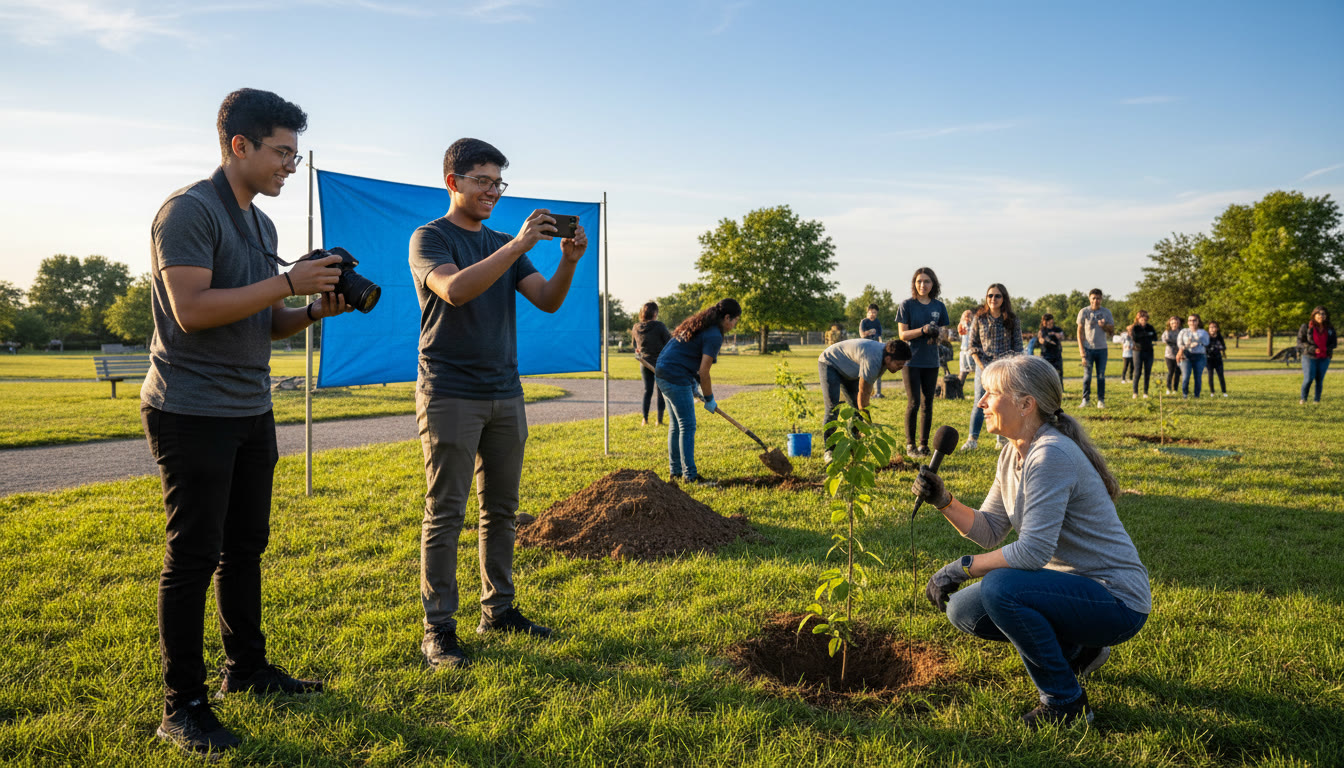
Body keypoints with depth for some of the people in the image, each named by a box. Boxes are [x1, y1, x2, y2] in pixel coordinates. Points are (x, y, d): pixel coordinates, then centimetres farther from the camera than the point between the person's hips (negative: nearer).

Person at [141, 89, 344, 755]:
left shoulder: (260, 224, 15)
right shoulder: (189, 211, -11)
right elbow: (192, 310, -22)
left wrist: (316, 310, 0)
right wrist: (289, 283, -19)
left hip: (250, 410, 8)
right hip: (191, 411, -8)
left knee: (246, 544, 15)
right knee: (194, 555, -3)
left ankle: (246, 669, 29)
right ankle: (182, 707, 7)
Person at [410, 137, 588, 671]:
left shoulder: (504, 246, 17)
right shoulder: (430, 238, -1)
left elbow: (547, 302, 6)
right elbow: (454, 290, -22)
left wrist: (568, 263, -13)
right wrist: (518, 246, -26)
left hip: (504, 394, 6)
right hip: (450, 395, -6)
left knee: (501, 509, 10)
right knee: (445, 513, -4)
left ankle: (498, 610, 20)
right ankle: (438, 629, 2)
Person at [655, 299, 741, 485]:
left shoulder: (701, 324, 15)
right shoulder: (714, 336, -14)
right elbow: (703, 371, -16)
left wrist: (695, 385, 19)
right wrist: (709, 399, -4)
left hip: (663, 372, 10)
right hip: (676, 377, -10)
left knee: (676, 424, 16)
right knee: (687, 426, -6)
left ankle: (675, 471, 24)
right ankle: (690, 475, -3)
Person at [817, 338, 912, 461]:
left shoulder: (885, 355, -10)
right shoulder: (873, 360, -38)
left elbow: (868, 390, -2)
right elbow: (863, 393, -29)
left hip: (846, 371, 9)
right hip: (829, 363, -9)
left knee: (856, 406, 0)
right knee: (832, 408, -19)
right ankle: (829, 450, -15)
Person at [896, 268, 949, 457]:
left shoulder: (939, 306, 8)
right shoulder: (906, 305, -2)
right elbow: (902, 335, -7)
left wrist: (938, 334, -10)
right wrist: (923, 330, -22)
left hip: (931, 362, 4)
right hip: (911, 361, -4)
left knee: (928, 404, 6)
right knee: (914, 403, -6)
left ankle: (924, 444, 15)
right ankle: (910, 444, 4)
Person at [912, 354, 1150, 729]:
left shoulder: (1051, 455, -24)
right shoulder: (1013, 453, 5)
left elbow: (1033, 551, -30)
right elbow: (989, 531, 7)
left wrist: (963, 566, -22)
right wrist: (943, 501, -7)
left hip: (1117, 600, -9)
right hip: (1073, 585, 9)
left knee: (1000, 587, -30)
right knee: (963, 608, 3)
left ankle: (1066, 702, -9)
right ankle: (1075, 648, 18)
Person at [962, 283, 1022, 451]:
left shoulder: (1012, 320, 4)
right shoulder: (979, 318, 4)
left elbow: (1018, 347, 6)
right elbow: (973, 344, 4)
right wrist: (982, 367, -6)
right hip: (984, 366, 0)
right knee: (979, 403, -6)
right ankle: (972, 439, -2)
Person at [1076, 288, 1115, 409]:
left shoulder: (1106, 312, 7)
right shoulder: (1084, 312, 1)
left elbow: (1112, 329, 9)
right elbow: (1080, 331, 1)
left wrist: (1104, 326, -13)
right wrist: (1081, 349, -7)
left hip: (1102, 349, 2)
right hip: (1088, 348, -2)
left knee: (1101, 375, 4)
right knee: (1087, 375, -2)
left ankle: (1101, 400, 10)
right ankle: (1085, 399, 6)